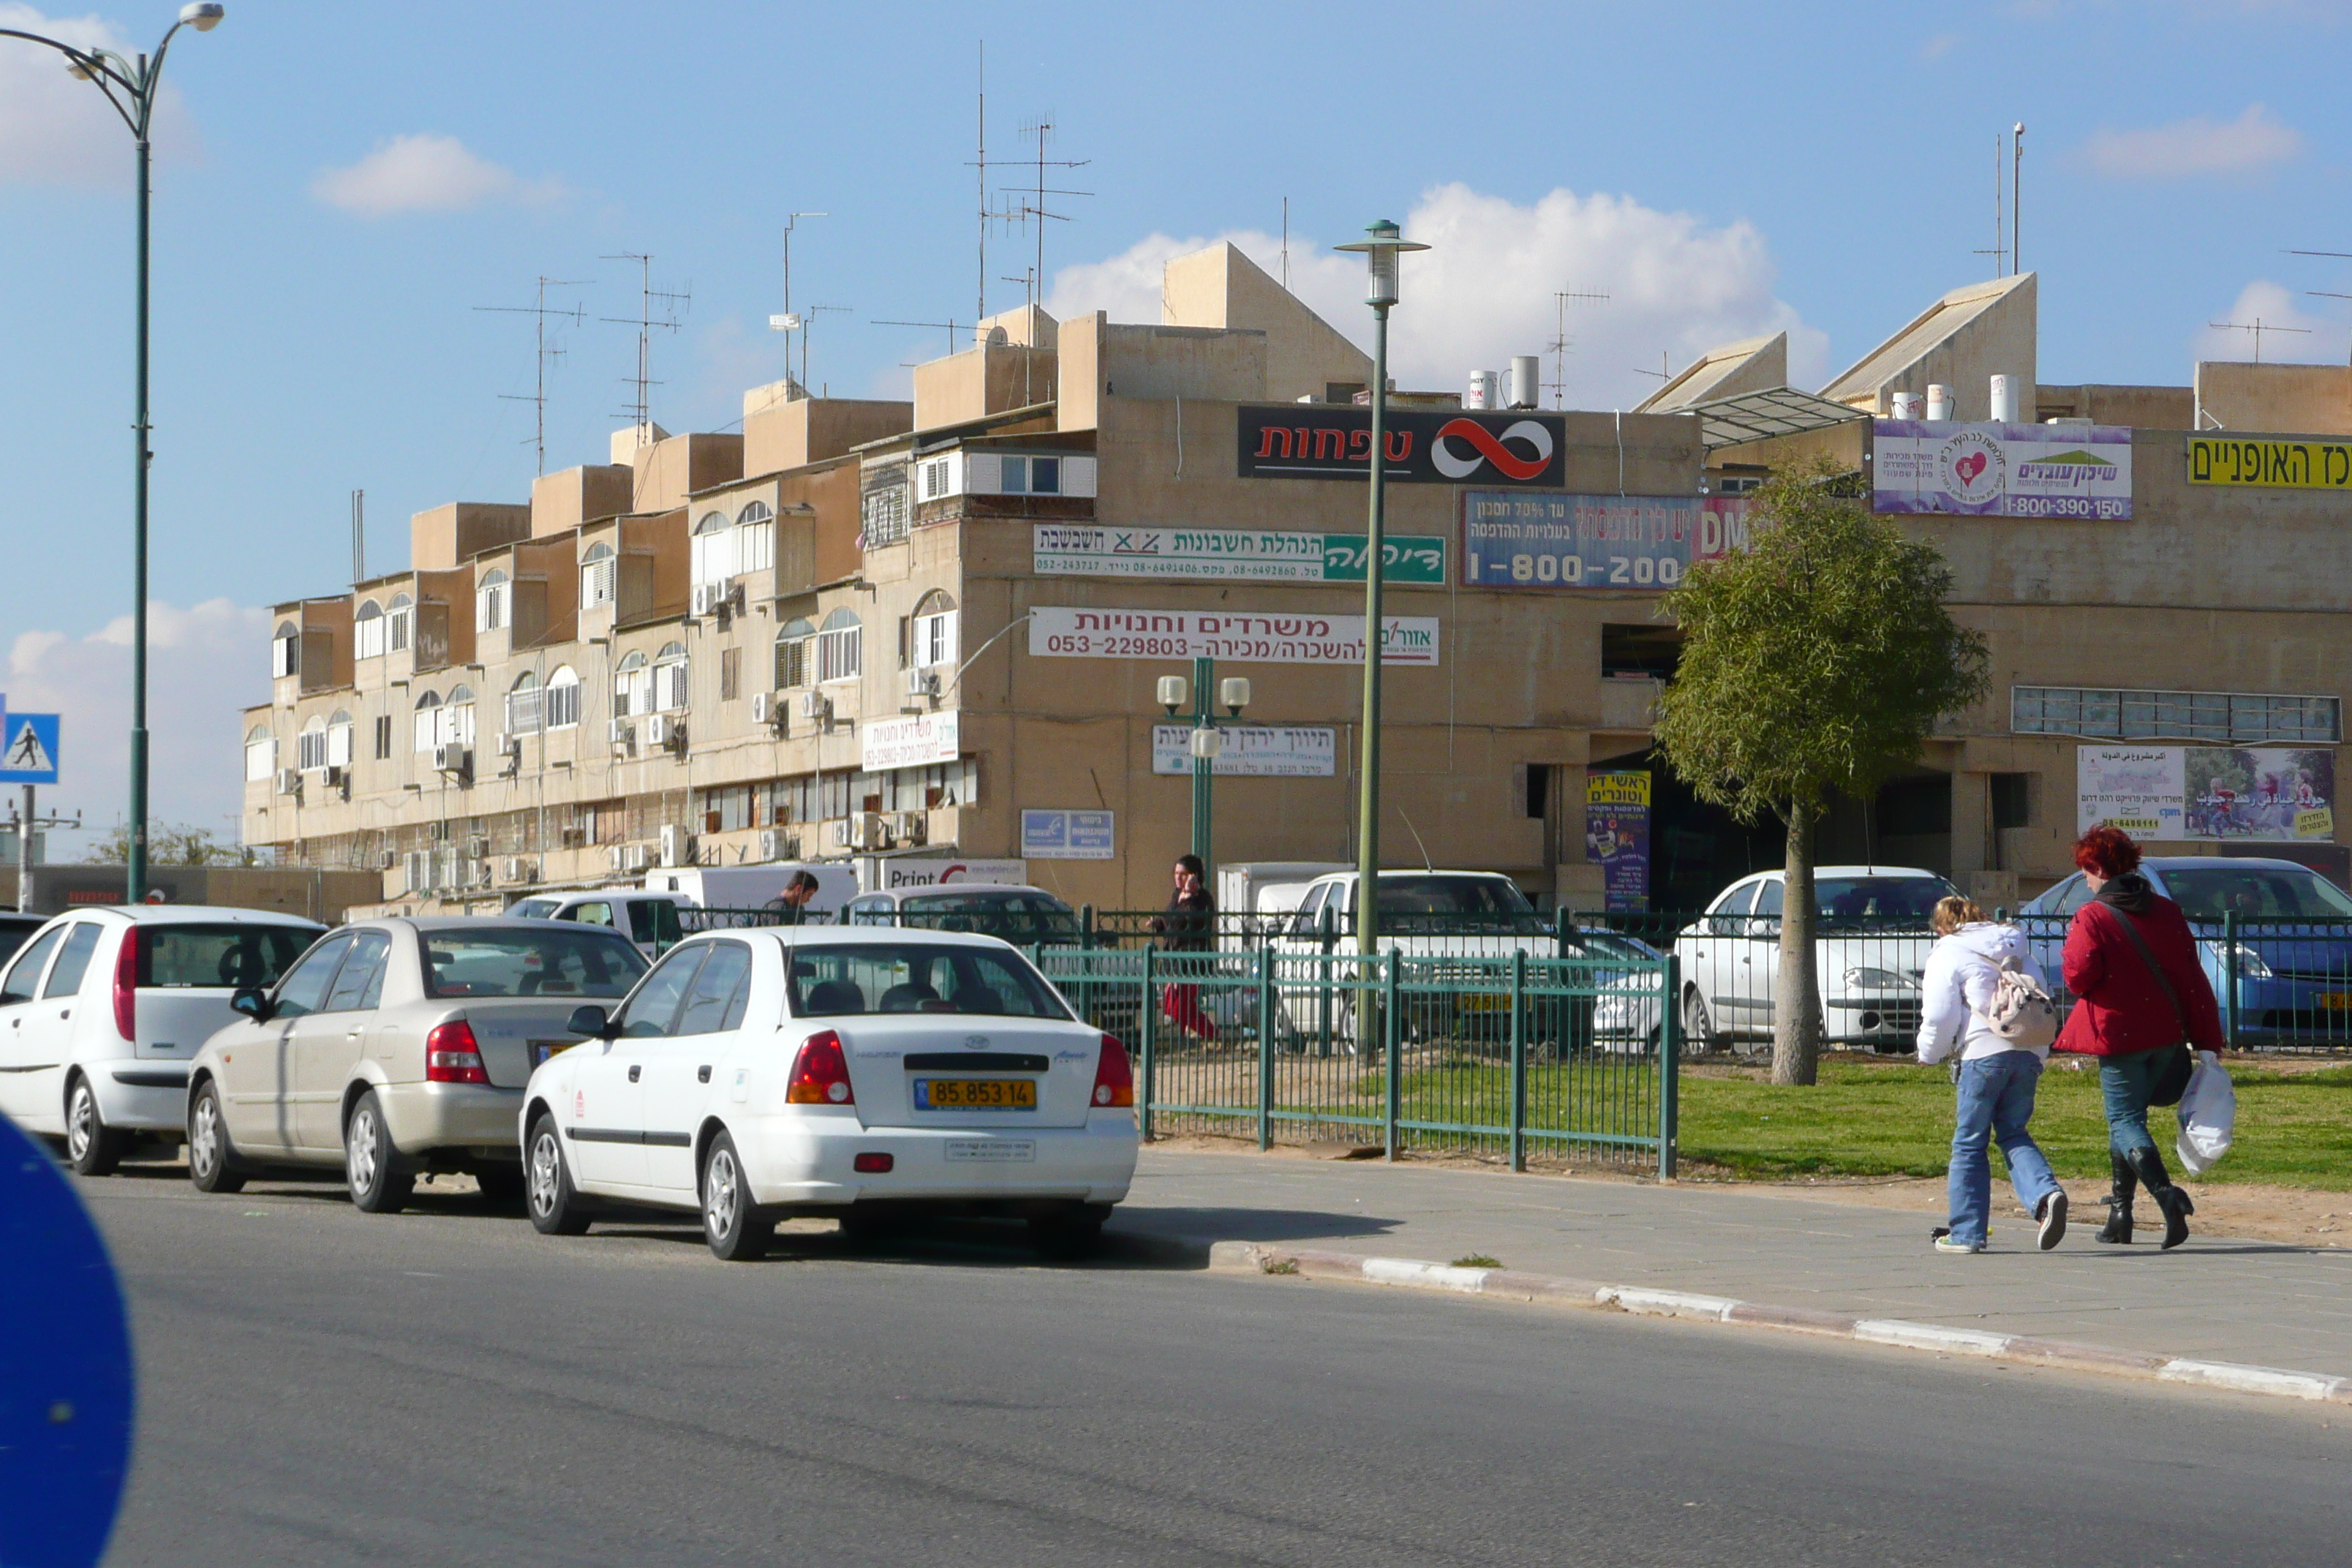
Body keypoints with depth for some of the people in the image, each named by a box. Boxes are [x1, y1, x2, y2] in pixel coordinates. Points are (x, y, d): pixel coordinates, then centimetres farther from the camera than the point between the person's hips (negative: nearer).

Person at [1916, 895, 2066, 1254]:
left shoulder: (1948, 955, 3)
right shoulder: (2016, 949, 22)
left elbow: (1940, 1017, -4)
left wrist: (1929, 1052, 15)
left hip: (1985, 1052, -6)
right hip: (2030, 1053, 6)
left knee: (1969, 1143, 5)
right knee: (2014, 1134, 13)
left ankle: (1967, 1232, 8)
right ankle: (2046, 1193, -16)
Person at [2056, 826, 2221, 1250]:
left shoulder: (2092, 917, -11)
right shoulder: (2167, 911, 6)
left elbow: (2079, 975, -20)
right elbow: (2192, 976, 6)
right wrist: (2207, 1039, 8)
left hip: (2119, 1032, -6)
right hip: (2166, 1032, 6)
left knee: (2125, 1121, -3)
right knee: (2128, 1115, 18)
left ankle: (2165, 1193, -29)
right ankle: (2120, 1214, 19)